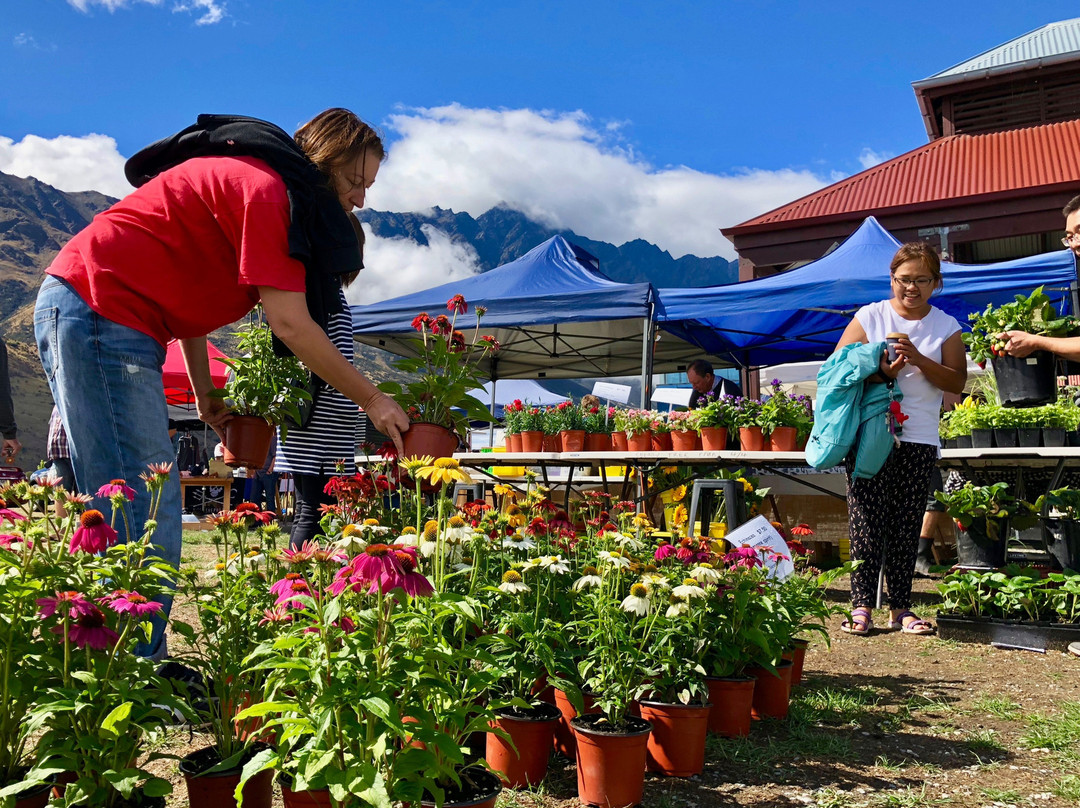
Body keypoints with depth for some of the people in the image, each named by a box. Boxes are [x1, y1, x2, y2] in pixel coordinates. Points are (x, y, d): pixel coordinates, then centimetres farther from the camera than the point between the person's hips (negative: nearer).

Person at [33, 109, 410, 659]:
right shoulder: (266, 186, -12)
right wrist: (371, 400, -8)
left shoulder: (238, 178, 18)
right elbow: (290, 325, -18)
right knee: (145, 517, -12)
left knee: (127, 515, 11)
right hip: (98, 312, -11)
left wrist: (205, 397, 17)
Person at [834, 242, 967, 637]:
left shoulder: (946, 326, 10)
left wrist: (919, 360, -13)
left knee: (906, 526, 4)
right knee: (867, 522, -6)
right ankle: (861, 606, -1)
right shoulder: (869, 317, 5)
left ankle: (900, 607, 13)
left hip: (919, 440, 2)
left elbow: (957, 382, 2)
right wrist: (882, 373, -14)